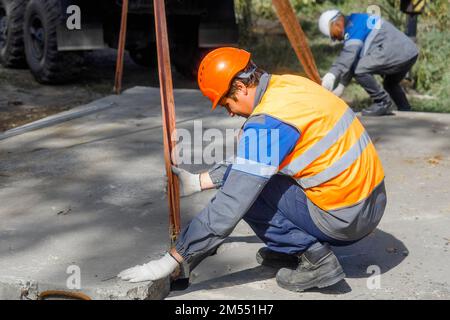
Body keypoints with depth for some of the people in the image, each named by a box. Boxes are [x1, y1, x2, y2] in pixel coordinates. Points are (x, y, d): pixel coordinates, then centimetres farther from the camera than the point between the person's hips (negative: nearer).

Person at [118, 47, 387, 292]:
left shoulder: (266, 123, -22)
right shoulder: (289, 84, 5)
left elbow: (228, 209, -21)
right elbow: (249, 160, 18)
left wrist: (172, 261, -14)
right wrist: (199, 182, 18)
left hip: (343, 219, -9)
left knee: (246, 190, -4)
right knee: (251, 169, 14)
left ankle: (316, 257, -2)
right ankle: (288, 250, 17)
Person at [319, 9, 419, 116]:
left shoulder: (354, 24, -6)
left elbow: (350, 52, -24)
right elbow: (353, 60, 27)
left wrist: (332, 73, -35)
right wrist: (341, 85, 26)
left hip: (397, 54, -11)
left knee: (359, 69, -14)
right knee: (390, 84, 32)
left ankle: (382, 102, -4)